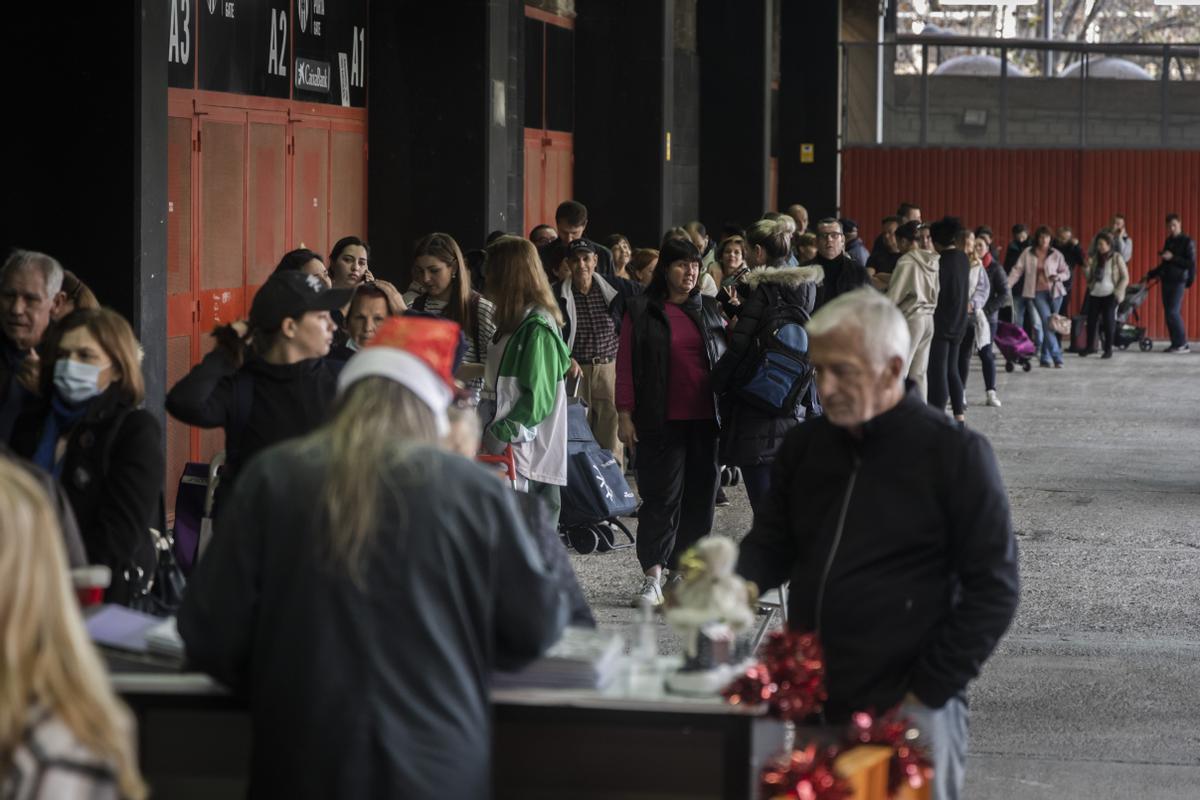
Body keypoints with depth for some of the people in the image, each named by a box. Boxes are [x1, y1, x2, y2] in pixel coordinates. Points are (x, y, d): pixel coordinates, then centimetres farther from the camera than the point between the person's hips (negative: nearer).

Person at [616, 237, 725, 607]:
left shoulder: (710, 310, 13)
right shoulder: (642, 310, 2)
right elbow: (626, 365, 0)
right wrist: (625, 414, -7)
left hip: (705, 418, 4)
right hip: (662, 420, -4)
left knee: (700, 494, 5)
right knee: (662, 495, -7)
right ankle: (652, 577, -7)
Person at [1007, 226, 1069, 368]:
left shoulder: (1056, 255, 5)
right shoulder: (1028, 253, 3)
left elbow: (1066, 272, 8)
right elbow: (1017, 270, 2)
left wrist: (1059, 277, -14)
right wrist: (1007, 286, -7)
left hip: (1054, 292, 1)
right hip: (1037, 292, -1)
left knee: (1048, 324, 3)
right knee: (1047, 323, -12)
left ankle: (1044, 358, 14)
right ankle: (1057, 357, -10)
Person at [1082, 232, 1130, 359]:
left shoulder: (1116, 258, -3)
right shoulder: (1095, 258, 10)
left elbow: (1125, 278, -3)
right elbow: (1089, 278, 16)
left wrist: (1118, 293, -11)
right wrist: (1089, 267, -3)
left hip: (1110, 295, -4)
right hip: (1095, 295, 5)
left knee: (1109, 321, -3)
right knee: (1091, 320, 5)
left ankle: (1108, 349, 5)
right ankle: (1090, 346, 19)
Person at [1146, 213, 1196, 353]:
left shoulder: (1187, 242, -4)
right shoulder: (1168, 241, 16)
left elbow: (1191, 263, -10)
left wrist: (1173, 258, -15)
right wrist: (1151, 274, 20)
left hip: (1178, 281, -7)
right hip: (1166, 281, 7)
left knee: (1173, 312, -14)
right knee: (1168, 313, 3)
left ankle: (1183, 344, -9)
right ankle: (1175, 343, 7)